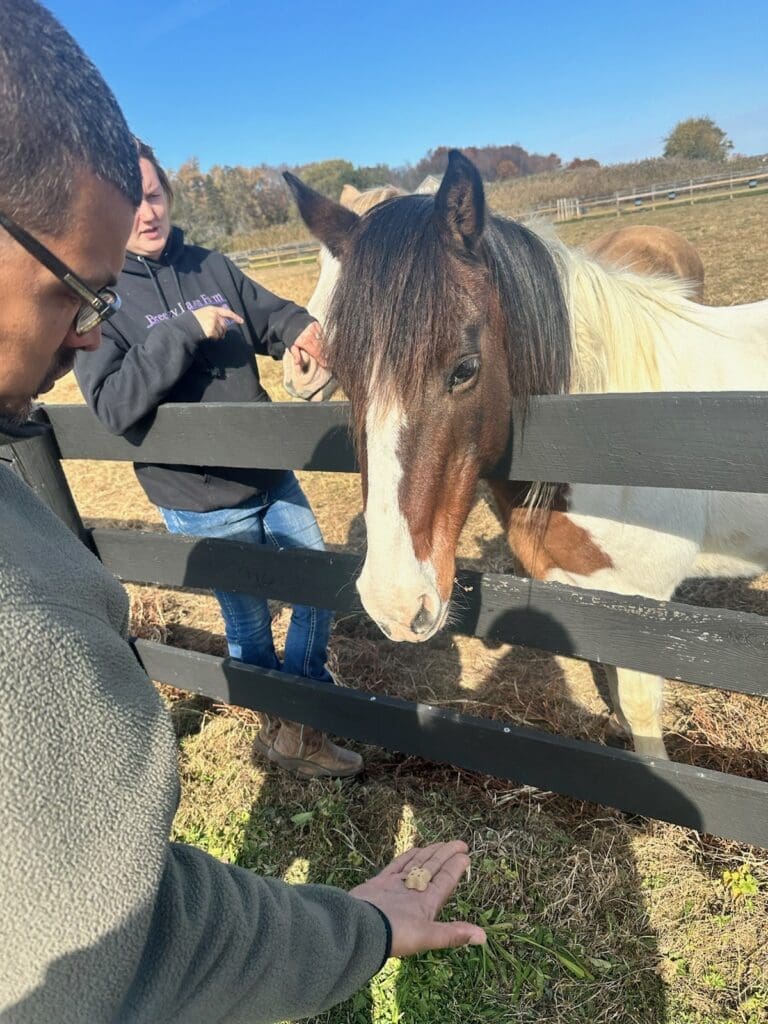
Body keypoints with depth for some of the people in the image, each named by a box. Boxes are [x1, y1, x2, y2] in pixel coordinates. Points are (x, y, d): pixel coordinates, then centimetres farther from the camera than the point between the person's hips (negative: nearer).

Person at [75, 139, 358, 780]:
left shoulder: (210, 267, 2)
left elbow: (268, 316, 10)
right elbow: (112, 405, -21)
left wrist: (304, 331, -13)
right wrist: (184, 331, -28)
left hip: (271, 472, 5)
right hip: (202, 500, -5)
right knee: (250, 621, 12)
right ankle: (286, 730, 39)